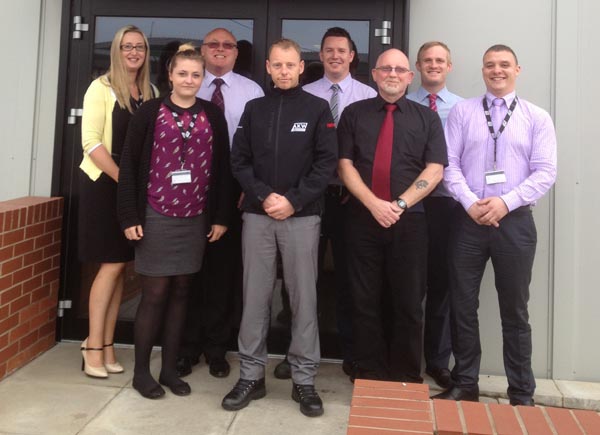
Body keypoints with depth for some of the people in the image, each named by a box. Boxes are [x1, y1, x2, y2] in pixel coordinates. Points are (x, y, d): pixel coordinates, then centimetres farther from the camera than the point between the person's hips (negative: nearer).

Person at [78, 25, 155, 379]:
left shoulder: (151, 93, 10)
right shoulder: (102, 88, -6)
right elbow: (91, 142, -13)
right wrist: (122, 178, -19)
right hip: (104, 184, -5)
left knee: (120, 265, 7)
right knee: (112, 264, -7)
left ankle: (107, 344, 16)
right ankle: (94, 346, 6)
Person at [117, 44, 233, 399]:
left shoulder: (213, 116, 6)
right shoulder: (150, 112, -1)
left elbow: (222, 168, 6)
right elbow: (130, 166, -3)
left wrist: (221, 217, 3)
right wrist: (130, 217, -7)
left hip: (196, 218, 3)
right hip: (157, 216, -2)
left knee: (181, 292, 9)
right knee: (155, 292, 1)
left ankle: (170, 367, 21)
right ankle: (141, 370, 17)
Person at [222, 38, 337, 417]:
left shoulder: (318, 109, 4)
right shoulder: (254, 109, 12)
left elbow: (327, 163, -3)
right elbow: (239, 161, 7)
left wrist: (293, 201, -12)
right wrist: (264, 196, -8)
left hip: (303, 216, -2)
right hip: (257, 215, 2)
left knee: (304, 298, 2)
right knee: (255, 297, 5)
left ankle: (304, 380, 12)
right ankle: (252, 375, 16)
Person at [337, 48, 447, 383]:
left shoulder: (427, 118, 9)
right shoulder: (354, 114, 10)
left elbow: (435, 170, 0)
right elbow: (345, 165, 2)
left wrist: (400, 204, -12)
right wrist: (374, 204, -11)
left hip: (410, 221, 0)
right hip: (363, 218, 1)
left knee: (409, 303, 5)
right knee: (365, 301, 6)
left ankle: (406, 378, 18)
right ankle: (369, 374, 19)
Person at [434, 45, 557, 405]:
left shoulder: (537, 117, 5)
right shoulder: (462, 111, 7)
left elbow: (545, 172, -3)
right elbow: (449, 163, -1)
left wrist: (506, 202, -16)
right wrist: (470, 202, -14)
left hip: (515, 221, -1)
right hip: (468, 220, 1)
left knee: (515, 310, 8)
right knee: (463, 305, 6)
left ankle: (522, 394, 21)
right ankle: (465, 384, 22)